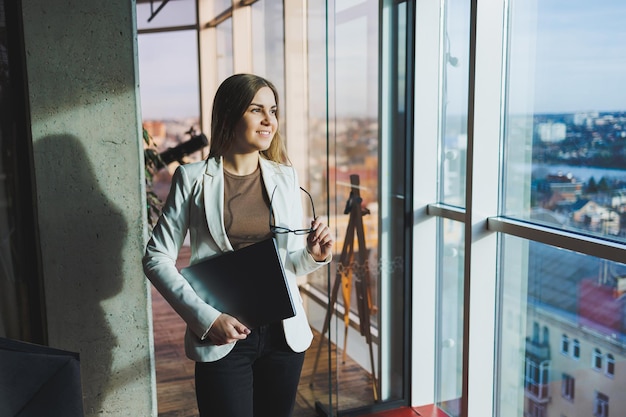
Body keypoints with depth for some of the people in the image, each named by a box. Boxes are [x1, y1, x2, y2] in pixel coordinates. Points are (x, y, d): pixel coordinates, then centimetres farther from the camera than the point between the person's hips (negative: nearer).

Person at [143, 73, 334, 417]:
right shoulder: (194, 178, -5)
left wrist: (314, 255, -10)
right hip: (223, 338, -3)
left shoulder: (285, 177, 4)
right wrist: (206, 317, -13)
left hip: (284, 334, 4)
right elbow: (156, 258, -5)